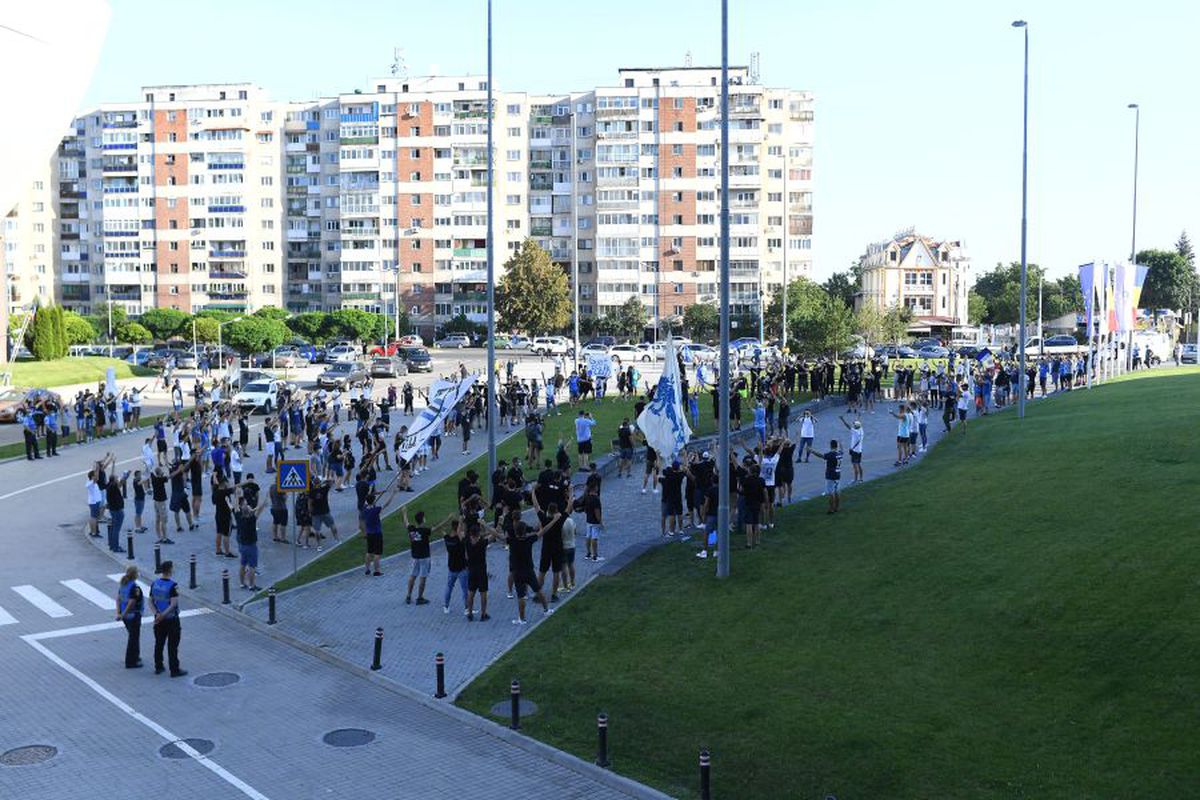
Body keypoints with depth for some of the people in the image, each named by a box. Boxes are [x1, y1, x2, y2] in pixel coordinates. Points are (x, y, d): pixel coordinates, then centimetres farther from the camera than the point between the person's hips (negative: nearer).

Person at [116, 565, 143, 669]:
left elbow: (118, 599, 2)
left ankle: (135, 656, 37)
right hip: (133, 616, -8)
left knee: (132, 636, 24)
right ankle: (130, 662, 10)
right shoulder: (135, 587, -22)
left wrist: (118, 613, -2)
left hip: (126, 615, 8)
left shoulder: (123, 584, 4)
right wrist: (123, 614, -16)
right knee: (134, 637, 3)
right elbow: (131, 603, -26)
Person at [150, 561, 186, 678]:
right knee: (172, 646, 1)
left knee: (159, 644, 17)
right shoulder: (172, 586, -19)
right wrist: (163, 615, -18)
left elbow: (151, 600, 3)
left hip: (159, 620, 6)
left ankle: (158, 667, 25)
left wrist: (157, 613, -7)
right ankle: (174, 670, 5)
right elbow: (174, 604, -24)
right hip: (171, 619, -6)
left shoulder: (154, 584, 2)